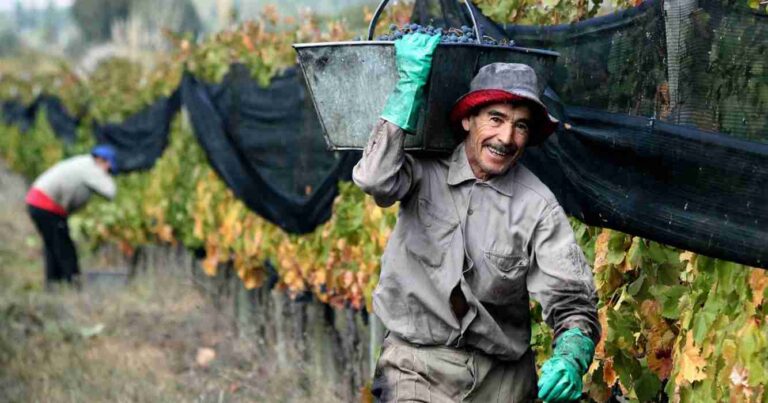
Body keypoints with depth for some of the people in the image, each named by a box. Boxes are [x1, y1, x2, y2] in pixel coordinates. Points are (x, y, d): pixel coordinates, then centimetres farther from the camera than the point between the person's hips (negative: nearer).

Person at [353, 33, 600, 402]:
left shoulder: (538, 207, -4)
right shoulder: (426, 172, -2)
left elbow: (571, 303, -7)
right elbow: (376, 180, -23)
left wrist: (570, 361, -28)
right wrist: (410, 84, -20)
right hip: (417, 363, -1)